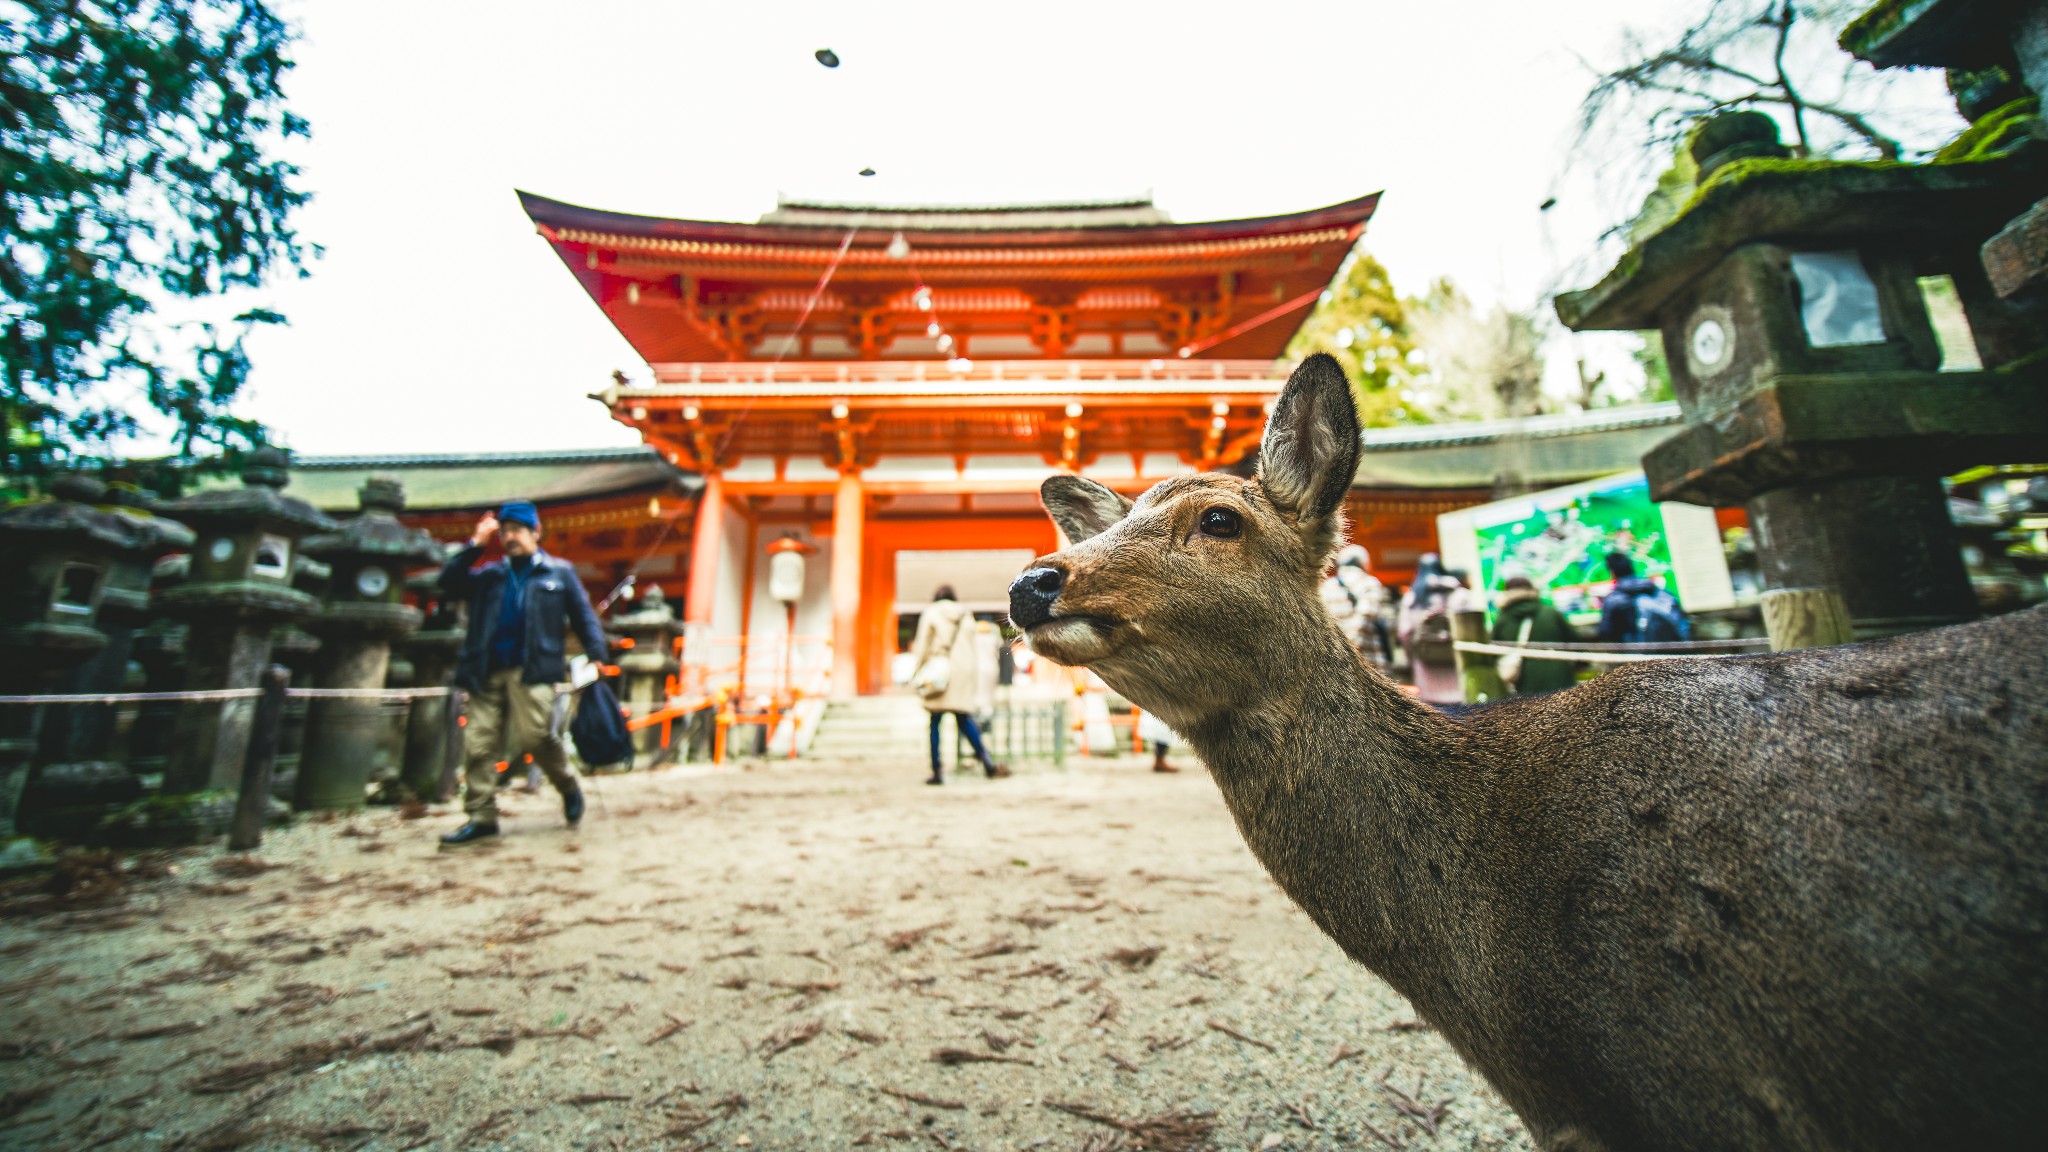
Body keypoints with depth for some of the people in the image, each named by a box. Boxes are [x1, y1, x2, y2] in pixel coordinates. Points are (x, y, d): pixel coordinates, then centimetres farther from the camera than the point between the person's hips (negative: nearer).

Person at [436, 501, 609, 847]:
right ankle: (481, 817, 10)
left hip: (533, 671, -4)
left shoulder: (558, 572, 11)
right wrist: (475, 544, 2)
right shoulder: (490, 574, 21)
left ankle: (570, 789, 9)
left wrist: (596, 656, -3)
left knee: (535, 735, -14)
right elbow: (449, 582, 7)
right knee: (478, 743, 1)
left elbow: (583, 616, 7)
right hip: (488, 673, 5)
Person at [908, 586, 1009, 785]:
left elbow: (922, 646, -1)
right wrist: (975, 683, 19)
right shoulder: (966, 616, 14)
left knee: (935, 722, 2)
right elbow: (974, 649, 14)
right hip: (965, 672, 4)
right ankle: (987, 762, -3)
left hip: (941, 673, -3)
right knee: (964, 719, 9)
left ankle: (937, 771, 1)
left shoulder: (931, 613, 3)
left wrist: (915, 674, 6)